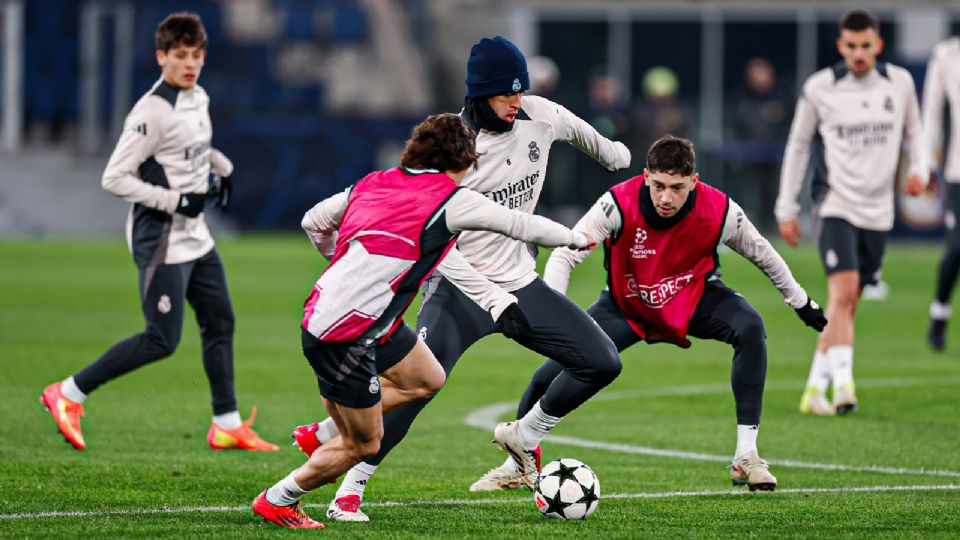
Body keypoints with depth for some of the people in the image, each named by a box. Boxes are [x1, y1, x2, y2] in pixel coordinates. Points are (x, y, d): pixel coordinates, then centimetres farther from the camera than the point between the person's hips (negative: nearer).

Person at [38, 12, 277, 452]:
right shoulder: (152, 111, -20)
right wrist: (175, 201, -22)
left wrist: (222, 166, 17)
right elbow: (114, 178, -21)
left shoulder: (198, 99, 8)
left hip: (195, 235, 9)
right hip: (162, 241, -9)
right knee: (161, 341, -8)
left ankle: (226, 426, 20)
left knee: (220, 323, 11)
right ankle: (67, 395, 0)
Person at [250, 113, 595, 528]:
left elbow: (313, 221, 19)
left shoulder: (373, 183, 8)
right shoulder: (450, 201, -11)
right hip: (344, 338, -9)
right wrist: (577, 239, 18)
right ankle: (276, 502, 19)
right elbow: (522, 225, 1)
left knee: (427, 381, 20)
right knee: (365, 443, 6)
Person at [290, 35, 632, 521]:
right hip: (459, 286, -6)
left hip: (521, 283, 6)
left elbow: (577, 130, 22)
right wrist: (489, 297, -26)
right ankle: (350, 490, -14)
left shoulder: (539, 116, -5)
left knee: (602, 363, -1)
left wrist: (610, 152, 41)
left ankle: (524, 436, 21)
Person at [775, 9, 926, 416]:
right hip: (835, 203, -4)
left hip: (878, 210, 4)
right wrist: (787, 208, 7)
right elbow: (798, 145, 7)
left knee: (847, 303, 9)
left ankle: (815, 388, 18)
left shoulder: (899, 83, 4)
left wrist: (919, 169, -3)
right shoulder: (819, 88, -3)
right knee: (843, 291, -21)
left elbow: (912, 133, 18)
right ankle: (843, 383, -29)